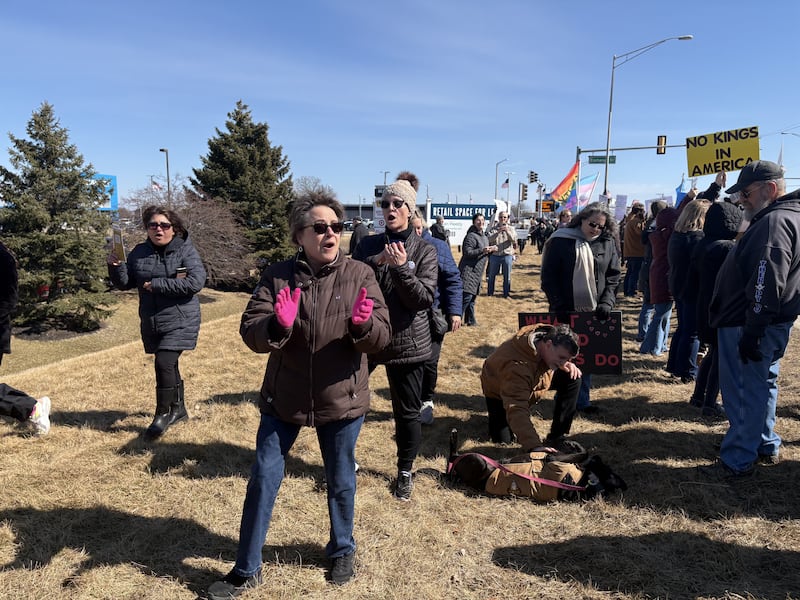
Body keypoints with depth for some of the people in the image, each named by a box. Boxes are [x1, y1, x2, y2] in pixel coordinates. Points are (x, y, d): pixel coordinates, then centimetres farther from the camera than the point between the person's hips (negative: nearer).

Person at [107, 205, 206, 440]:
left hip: (180, 321, -5)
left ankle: (163, 414, 3)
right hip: (151, 323, 5)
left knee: (164, 363, -15)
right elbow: (125, 283, 10)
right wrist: (115, 267, -11)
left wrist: (155, 284, -18)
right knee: (169, 366, 16)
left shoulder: (186, 250, -8)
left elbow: (196, 282, -20)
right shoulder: (139, 253, 7)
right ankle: (178, 409, 33)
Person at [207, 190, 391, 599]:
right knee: (263, 481, 10)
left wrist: (362, 324, -33)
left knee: (341, 482, 17)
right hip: (283, 399, 1)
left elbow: (381, 338, -10)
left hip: (341, 400, 0)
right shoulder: (277, 277, -6)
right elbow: (250, 333, -11)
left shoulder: (359, 275, -7)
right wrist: (278, 324, -33)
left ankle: (342, 550, 44)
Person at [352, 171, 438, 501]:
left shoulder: (424, 250, -3)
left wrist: (401, 267, -23)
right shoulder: (369, 245, 4)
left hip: (406, 342, -2)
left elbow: (424, 299, -11)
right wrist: (377, 262, -20)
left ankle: (405, 472, 31)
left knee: (407, 412, 9)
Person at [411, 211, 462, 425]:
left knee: (429, 361, 5)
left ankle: (426, 401, 26)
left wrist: (455, 311, -9)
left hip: (434, 314, -1)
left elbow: (453, 279, -3)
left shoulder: (438, 246, -3)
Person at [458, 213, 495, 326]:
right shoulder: (471, 236, -11)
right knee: (466, 296, -14)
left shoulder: (485, 237, 19)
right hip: (468, 271, -9)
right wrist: (482, 250, -28)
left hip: (477, 273, 9)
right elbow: (467, 252, -18)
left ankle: (470, 321, 19)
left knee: (472, 298, 13)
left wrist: (491, 250, 6)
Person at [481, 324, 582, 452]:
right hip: (499, 390, -6)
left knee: (572, 378, -12)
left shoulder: (549, 335, -26)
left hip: (531, 381, 6)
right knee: (502, 439, -11)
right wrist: (534, 446, -64)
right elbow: (517, 410, -54)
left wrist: (567, 364, -20)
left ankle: (557, 437, -3)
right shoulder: (516, 366, -48)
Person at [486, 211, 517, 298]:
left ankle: (506, 294, 15)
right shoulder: (493, 229, 3)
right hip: (495, 255, 0)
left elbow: (514, 240, -8)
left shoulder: (511, 229, 6)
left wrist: (507, 231, -21)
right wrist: (498, 232, -24)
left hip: (507, 255, 0)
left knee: (507, 276, 4)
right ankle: (490, 292, 23)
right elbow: (490, 239, -12)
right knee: (491, 275, 10)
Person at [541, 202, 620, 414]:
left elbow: (613, 276, 7)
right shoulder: (560, 241, -5)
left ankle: (582, 399, 19)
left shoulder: (608, 243, 5)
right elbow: (548, 277, -6)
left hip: (593, 311, 3)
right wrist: (558, 306, -13)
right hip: (565, 311, -3)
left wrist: (607, 302, -8)